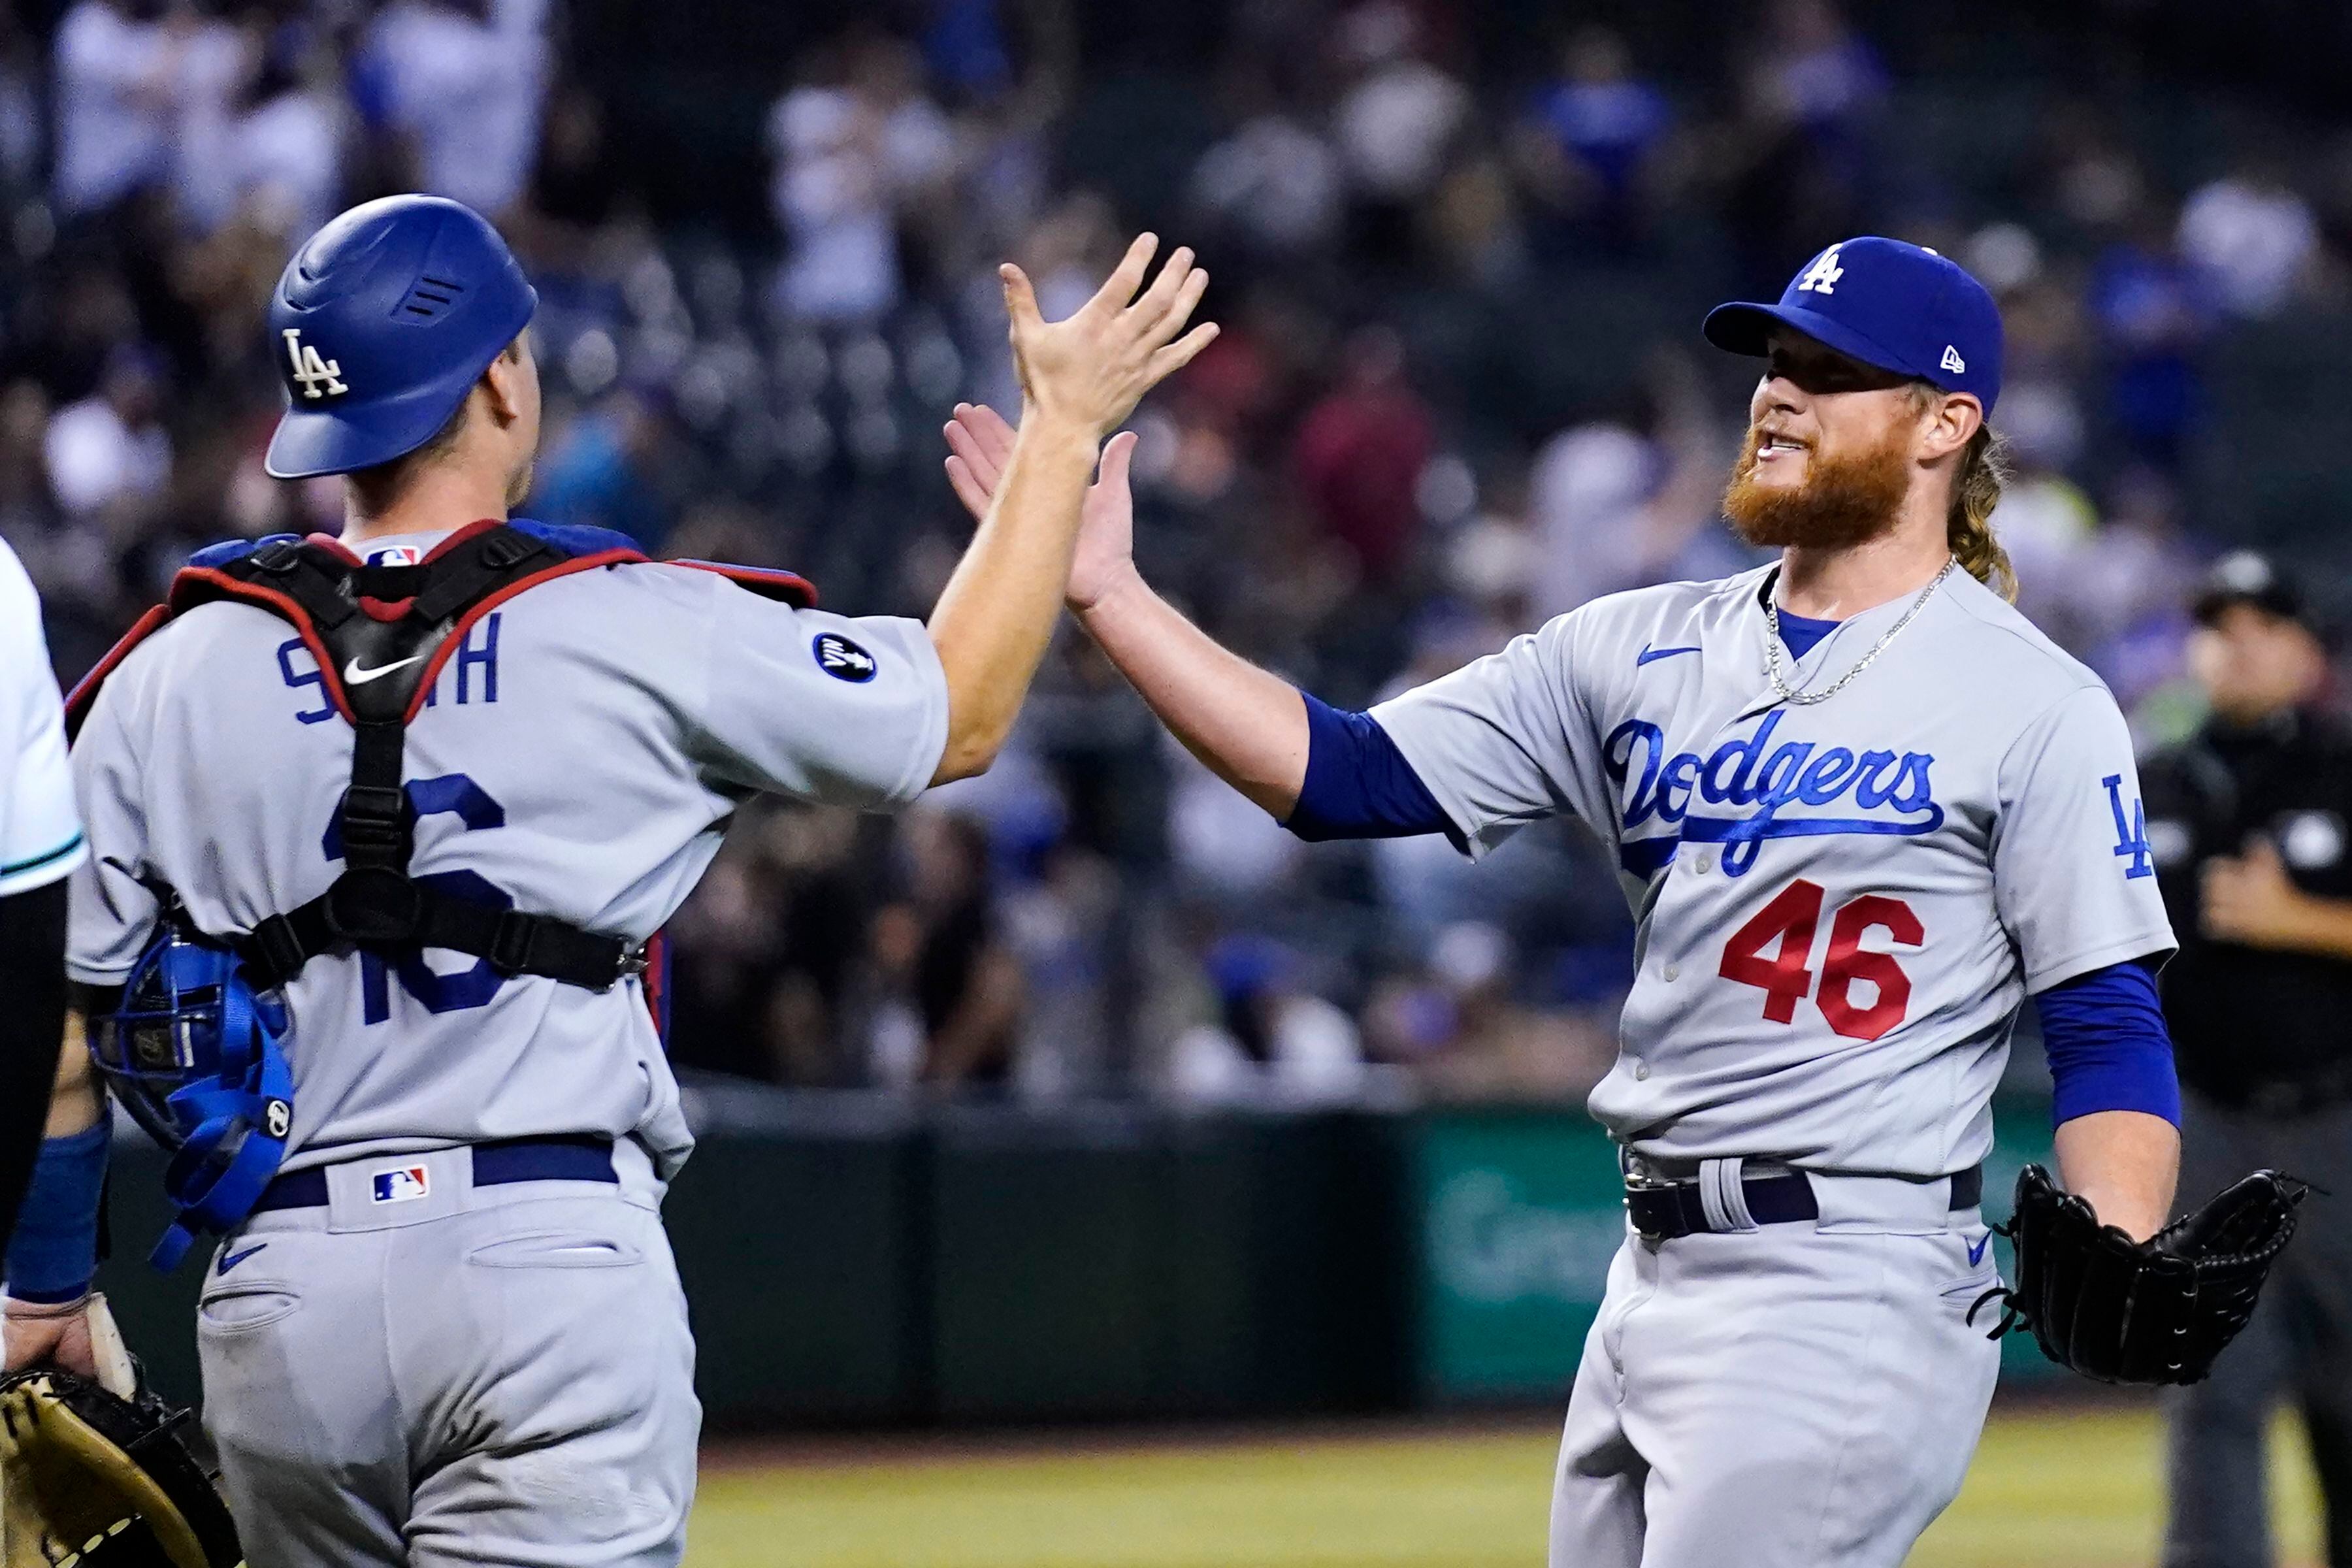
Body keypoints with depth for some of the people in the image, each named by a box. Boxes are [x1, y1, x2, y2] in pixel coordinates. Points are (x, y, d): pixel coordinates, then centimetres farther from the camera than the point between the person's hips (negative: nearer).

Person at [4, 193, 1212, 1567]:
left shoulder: (166, 679, 7)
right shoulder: (639, 631, -1)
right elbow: (962, 716, 12)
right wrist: (1064, 429, 20)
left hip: (280, 1295, 4)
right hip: (556, 1263, -4)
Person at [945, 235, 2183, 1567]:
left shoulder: (2033, 703, -4)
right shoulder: (1646, 650, 12)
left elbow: (2110, 1032, -7)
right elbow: (1349, 777, 6)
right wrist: (1109, 597, -2)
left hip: (1849, 1294, -7)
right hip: (1655, 1283, 7)